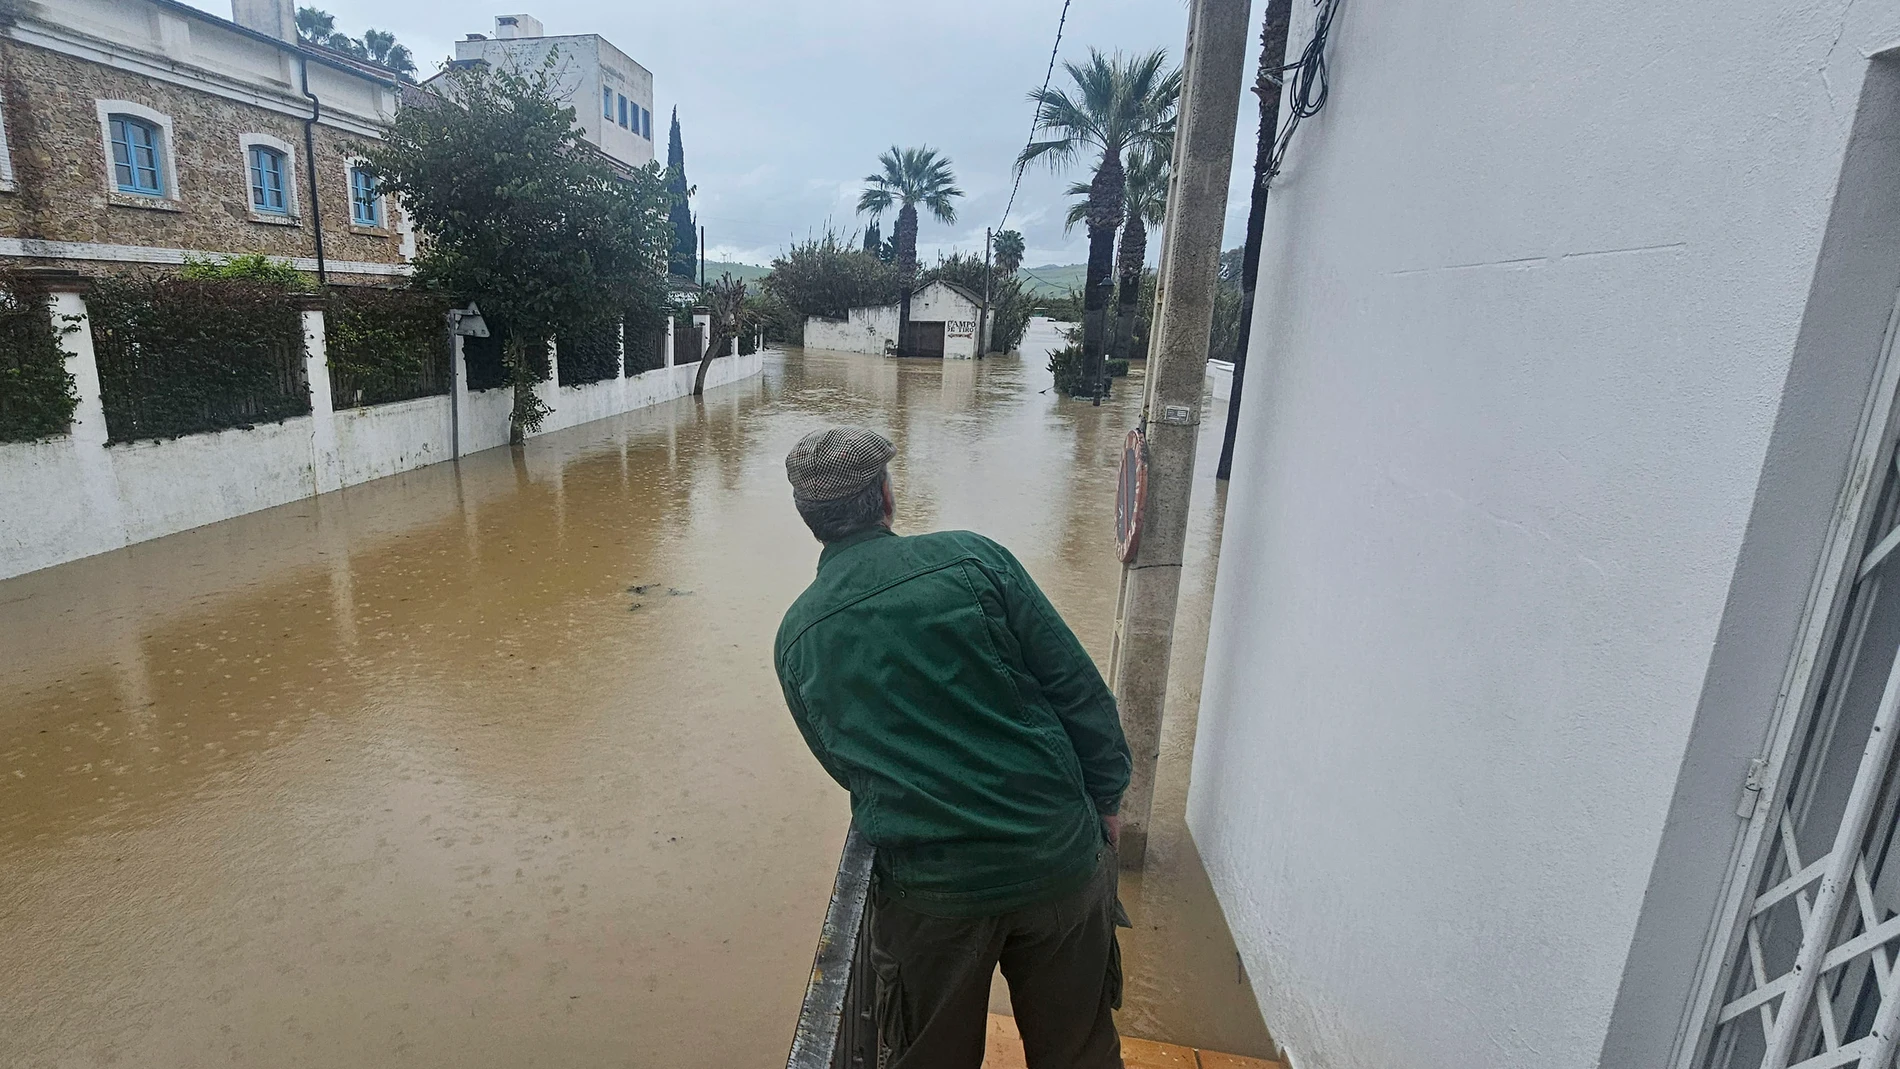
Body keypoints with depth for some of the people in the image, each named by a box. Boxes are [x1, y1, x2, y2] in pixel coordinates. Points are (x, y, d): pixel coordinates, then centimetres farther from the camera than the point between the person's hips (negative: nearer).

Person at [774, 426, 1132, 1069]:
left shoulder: (796, 636, -1)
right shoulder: (974, 558, -8)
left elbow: (846, 769, 10)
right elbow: (1079, 690, -6)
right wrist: (1105, 799, 7)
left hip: (928, 890, 1)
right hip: (1058, 858, 0)